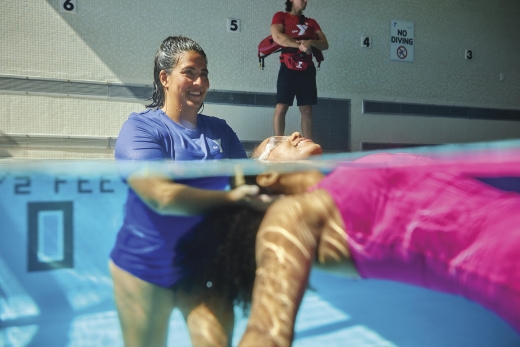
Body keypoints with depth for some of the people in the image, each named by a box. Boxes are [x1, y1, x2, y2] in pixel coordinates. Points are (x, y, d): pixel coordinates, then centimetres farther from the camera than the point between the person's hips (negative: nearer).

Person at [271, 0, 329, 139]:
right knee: (281, 107, -10)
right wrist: (300, 45, -15)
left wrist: (311, 42, -11)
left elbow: (325, 44, 10)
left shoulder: (311, 22, 20)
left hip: (307, 70, 4)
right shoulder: (280, 16, 8)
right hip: (288, 68, -4)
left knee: (307, 110, 2)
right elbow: (277, 36, -11)